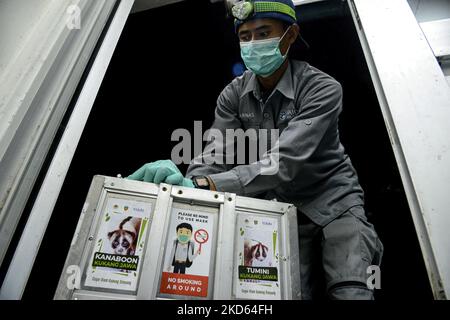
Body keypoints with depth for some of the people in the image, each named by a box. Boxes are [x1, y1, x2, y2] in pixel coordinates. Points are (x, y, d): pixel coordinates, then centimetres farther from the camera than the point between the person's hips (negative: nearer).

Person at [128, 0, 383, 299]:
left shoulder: (322, 88, -21)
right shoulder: (234, 94, -5)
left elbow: (284, 163, -34)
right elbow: (217, 154, -15)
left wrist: (202, 186, -46)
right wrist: (186, 182, -38)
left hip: (332, 197, -2)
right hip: (282, 204, 3)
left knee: (351, 293, -17)